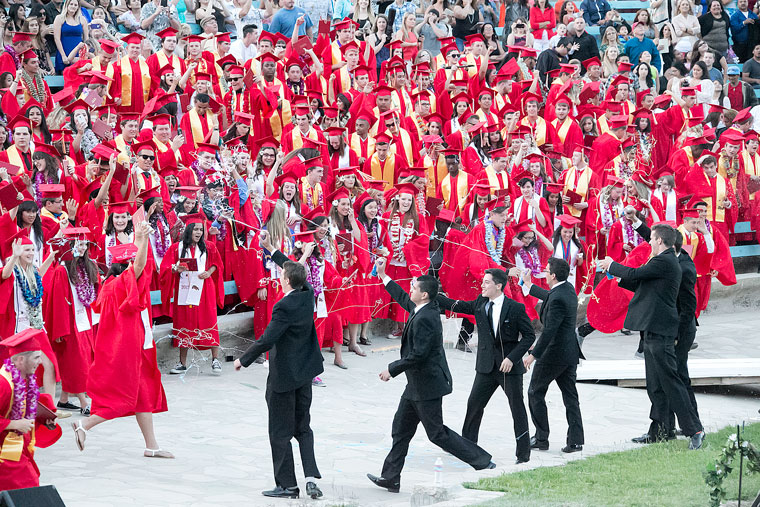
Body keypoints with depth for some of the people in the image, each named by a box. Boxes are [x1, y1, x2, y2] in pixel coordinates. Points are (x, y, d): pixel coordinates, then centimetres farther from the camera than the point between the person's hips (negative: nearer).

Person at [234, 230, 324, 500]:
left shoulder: (284, 307, -24)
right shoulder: (308, 295, -1)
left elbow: (267, 340, -26)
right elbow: (295, 271, 18)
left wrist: (243, 360, -12)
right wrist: (270, 249, 23)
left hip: (284, 374, -8)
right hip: (305, 372, 8)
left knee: (280, 432, 4)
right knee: (303, 427, 16)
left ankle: (287, 485, 8)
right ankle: (311, 476, 3)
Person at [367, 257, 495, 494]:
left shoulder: (425, 319, -24)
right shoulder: (422, 309, 5)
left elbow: (418, 355, -27)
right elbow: (403, 298, 27)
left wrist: (392, 370, -16)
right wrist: (383, 276, 29)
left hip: (427, 385, -10)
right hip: (417, 385, 10)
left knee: (437, 434, -1)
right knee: (401, 430, 12)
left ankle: (483, 461, 6)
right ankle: (390, 478, 18)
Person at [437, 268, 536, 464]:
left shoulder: (515, 308, -10)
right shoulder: (480, 305, 4)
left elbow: (529, 335, -8)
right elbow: (456, 306, 7)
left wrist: (512, 358, -16)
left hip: (510, 366, -5)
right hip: (486, 366, 5)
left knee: (517, 409, 0)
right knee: (474, 404, 8)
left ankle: (523, 453, 7)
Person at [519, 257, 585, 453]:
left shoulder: (558, 299, -24)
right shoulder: (568, 289, 6)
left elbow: (550, 330, -27)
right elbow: (548, 296, 29)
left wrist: (534, 354, -25)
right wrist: (528, 285, 42)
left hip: (553, 353, -9)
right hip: (570, 352, 9)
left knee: (535, 393, 8)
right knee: (570, 396, 10)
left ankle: (541, 439, 11)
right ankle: (575, 441, 6)